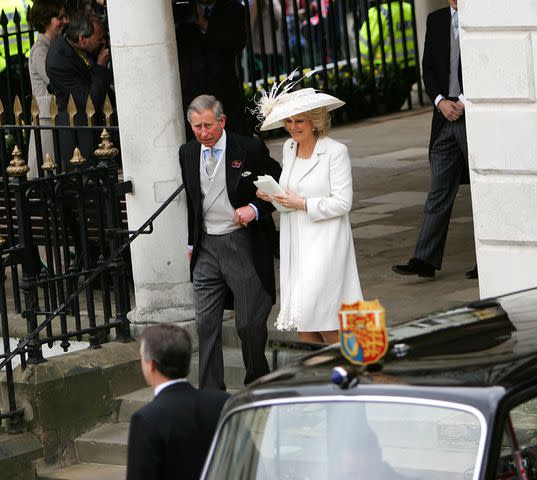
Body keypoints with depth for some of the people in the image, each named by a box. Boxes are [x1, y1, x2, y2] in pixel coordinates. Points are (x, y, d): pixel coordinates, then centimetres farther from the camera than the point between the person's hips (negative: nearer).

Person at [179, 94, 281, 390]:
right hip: (207, 246, 4)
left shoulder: (249, 150, -8)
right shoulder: (188, 154, 7)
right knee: (206, 324, 1)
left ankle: (258, 384, 23)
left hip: (243, 243, -4)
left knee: (250, 323, 1)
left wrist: (255, 209, -14)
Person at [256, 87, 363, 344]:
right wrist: (272, 195, 2)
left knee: (315, 309, -11)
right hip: (294, 242, 6)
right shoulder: (289, 148, 10)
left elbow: (342, 203, -12)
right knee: (301, 320, 3)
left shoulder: (335, 151, -10)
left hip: (324, 243, -6)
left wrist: (303, 204, -17)